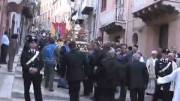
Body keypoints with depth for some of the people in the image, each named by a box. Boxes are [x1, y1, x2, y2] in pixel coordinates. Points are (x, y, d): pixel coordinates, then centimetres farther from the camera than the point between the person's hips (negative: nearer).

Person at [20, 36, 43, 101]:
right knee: (26, 90, 11)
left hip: (36, 74, 1)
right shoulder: (25, 52, -1)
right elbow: (22, 63, -9)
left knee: (38, 91, 0)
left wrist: (37, 69, -17)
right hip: (27, 74, -1)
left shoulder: (38, 53, 6)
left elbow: (41, 64, 1)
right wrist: (29, 69, -22)